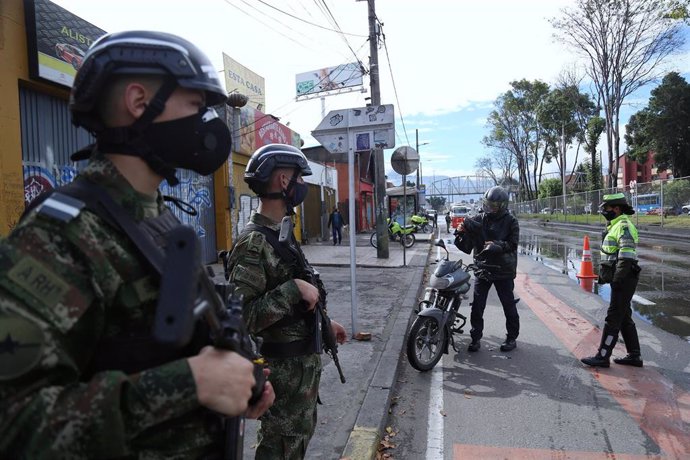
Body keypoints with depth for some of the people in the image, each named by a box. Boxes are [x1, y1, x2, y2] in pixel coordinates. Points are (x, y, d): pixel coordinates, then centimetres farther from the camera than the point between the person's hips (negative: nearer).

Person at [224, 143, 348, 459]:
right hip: (285, 367, -9)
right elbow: (240, 317, -30)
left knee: (301, 434, 26)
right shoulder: (254, 242, -24)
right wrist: (293, 289, -30)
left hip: (305, 359, 9)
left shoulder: (283, 232, 6)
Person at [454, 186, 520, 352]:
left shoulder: (510, 221, -2)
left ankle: (512, 337, 27)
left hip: (504, 270, -1)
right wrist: (461, 233, -20)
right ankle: (476, 338, 16)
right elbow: (466, 247, -1)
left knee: (509, 306, 10)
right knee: (477, 306, 2)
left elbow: (513, 244, -11)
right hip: (482, 268, 2)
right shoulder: (478, 220, 1)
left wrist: (498, 246, -27)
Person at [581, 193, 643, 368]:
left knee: (613, 319, -5)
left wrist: (617, 279, -25)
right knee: (625, 319, 16)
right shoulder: (614, 226, 16)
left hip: (624, 281, -10)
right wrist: (603, 275, 22)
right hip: (619, 279, 10)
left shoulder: (624, 226, -16)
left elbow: (626, 256, -25)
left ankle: (602, 356, 1)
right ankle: (634, 356, 25)